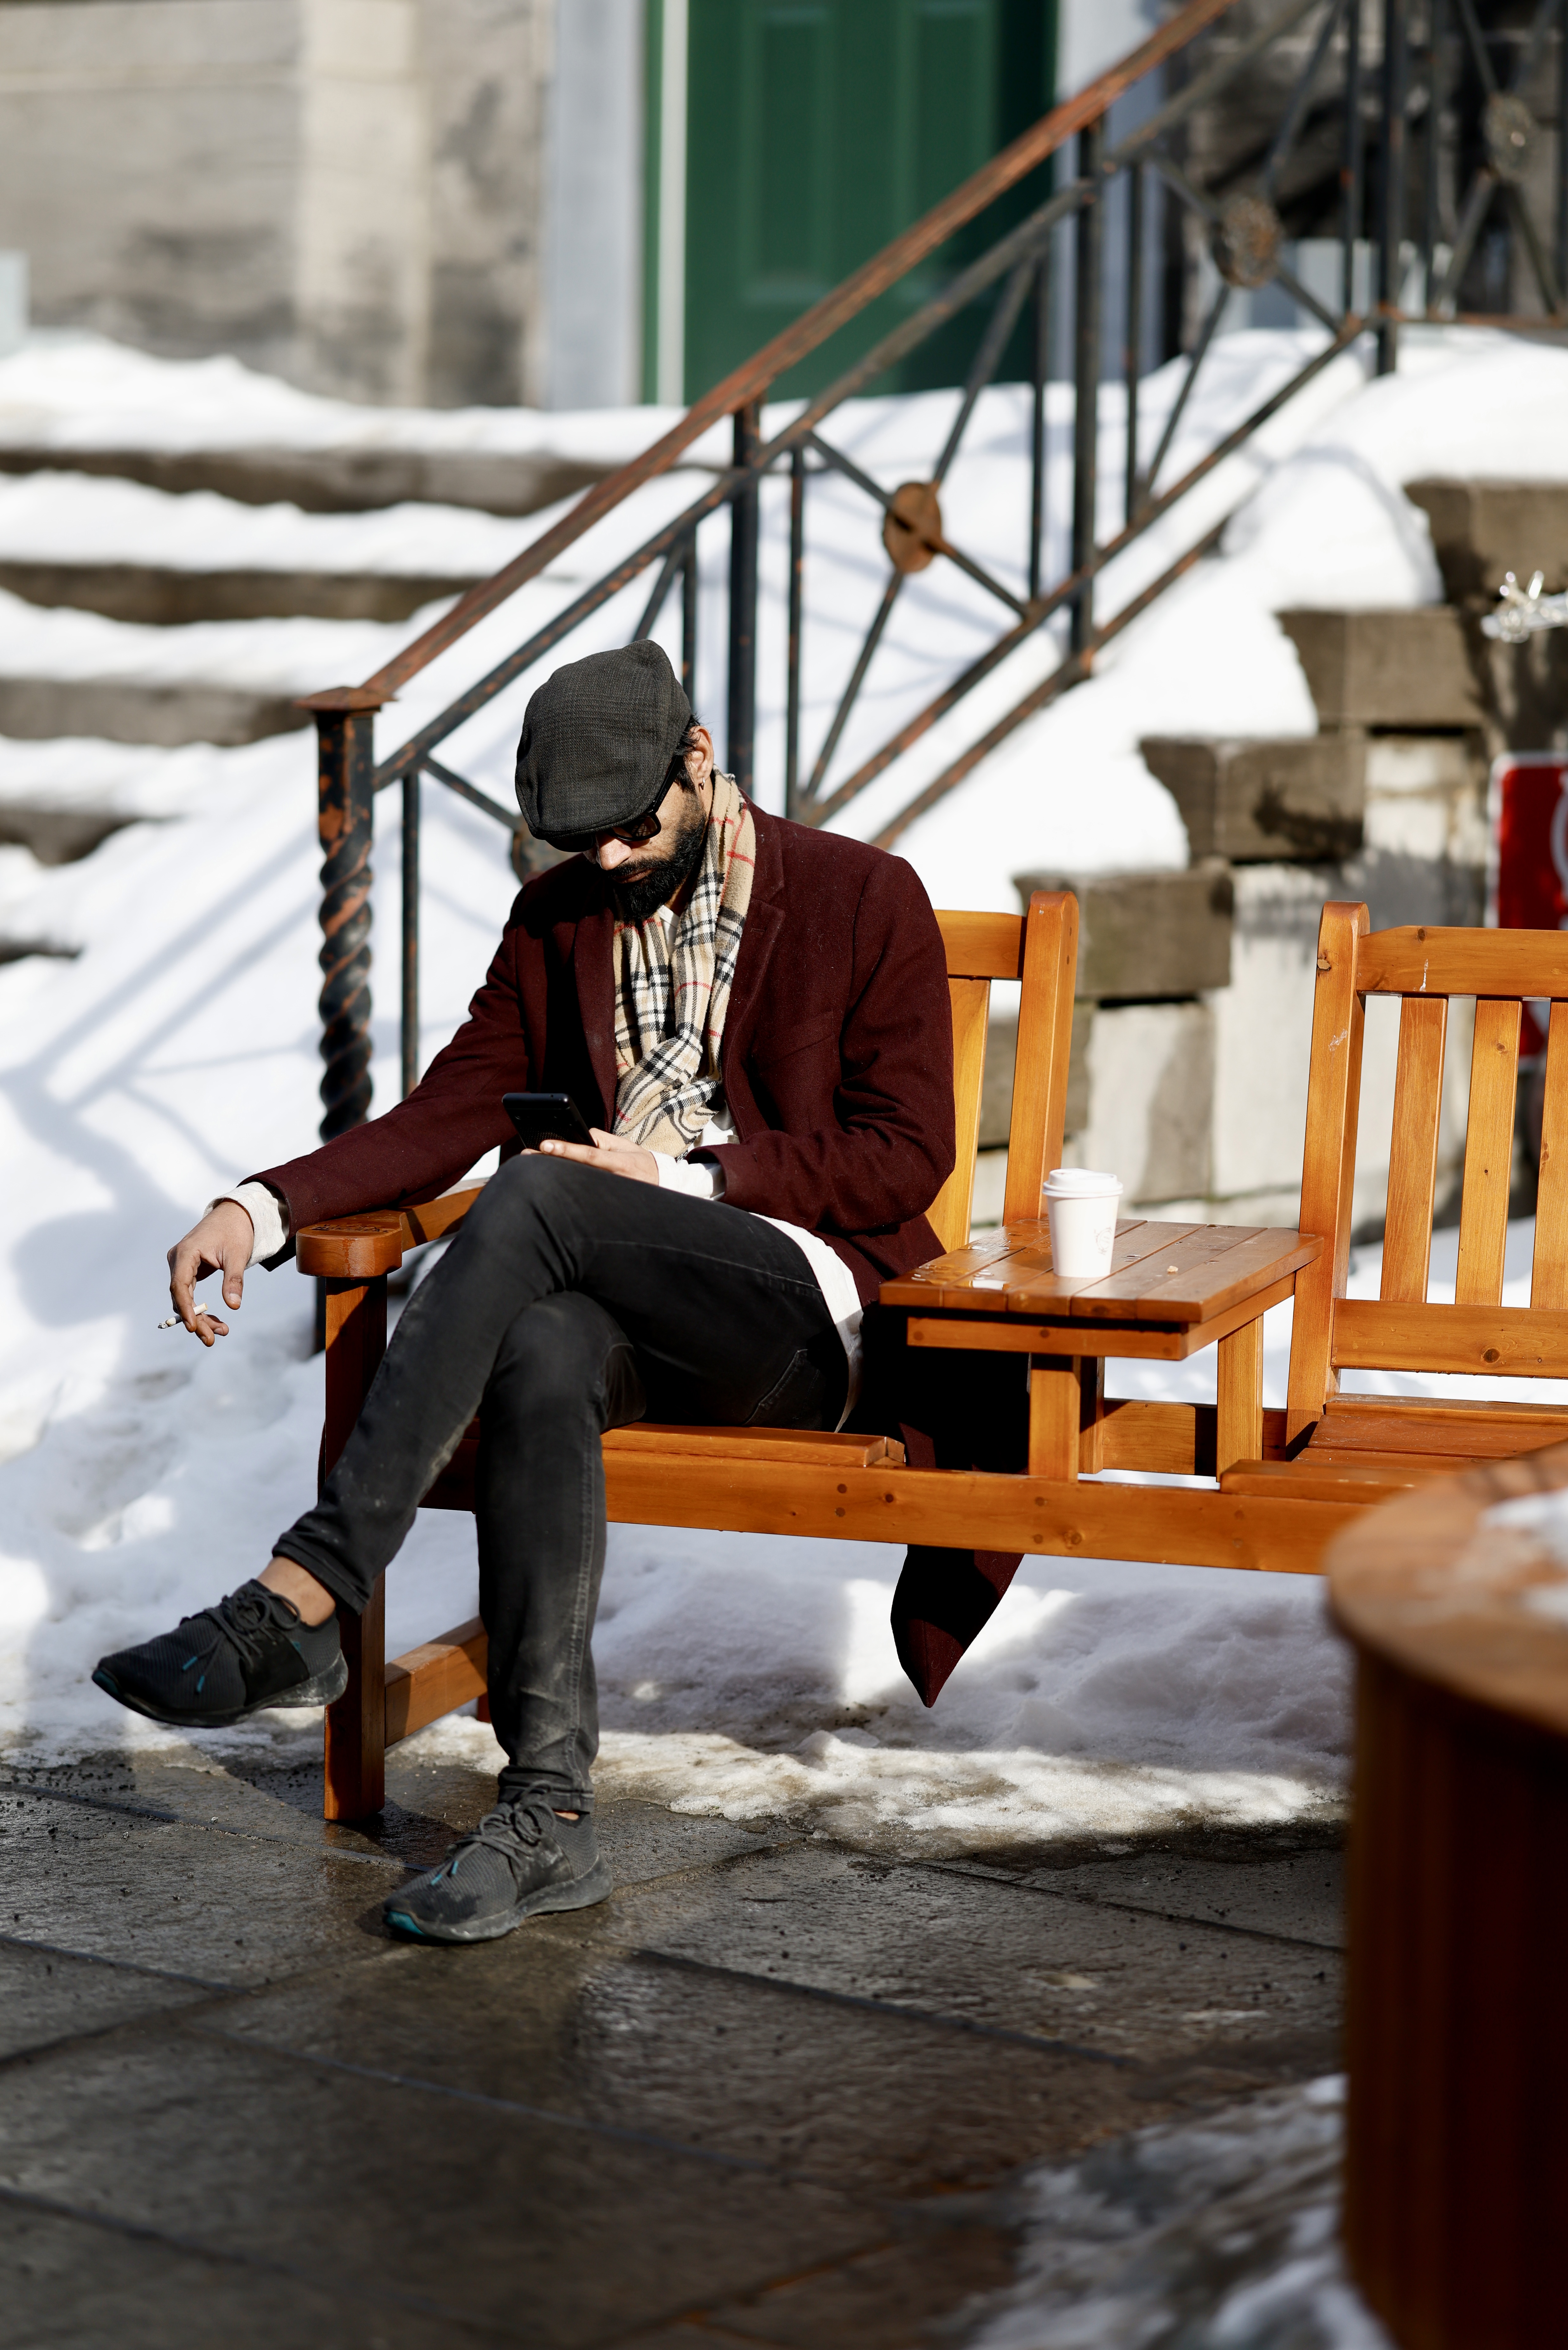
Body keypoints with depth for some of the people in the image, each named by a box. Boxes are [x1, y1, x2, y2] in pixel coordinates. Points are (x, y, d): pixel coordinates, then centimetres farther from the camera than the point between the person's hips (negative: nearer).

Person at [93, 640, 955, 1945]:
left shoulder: (867, 899, 2)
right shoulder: (557, 921, 15)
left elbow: (907, 1155, -3)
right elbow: (442, 1119, 10)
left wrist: (681, 1179, -12)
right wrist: (264, 1208, -8)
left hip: (805, 1312, -4)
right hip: (627, 1312, 4)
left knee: (535, 1201, -32)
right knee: (540, 1360, -36)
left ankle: (298, 1605, -37)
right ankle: (550, 1813, -40)